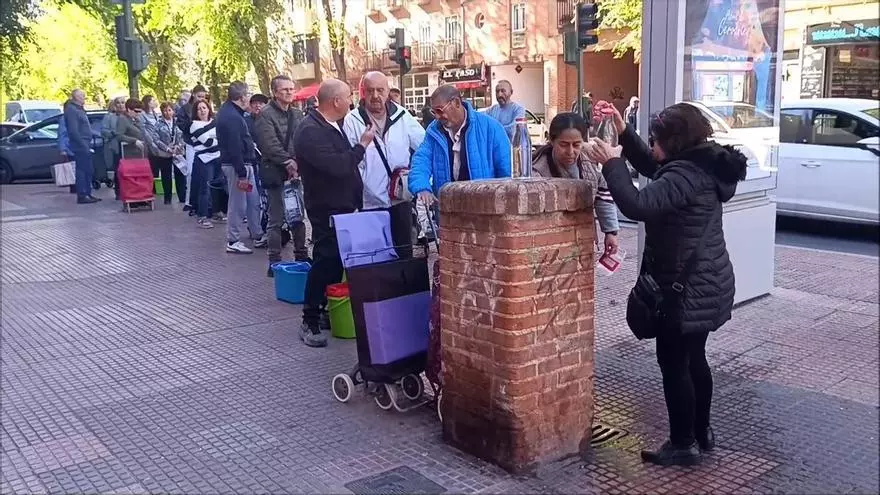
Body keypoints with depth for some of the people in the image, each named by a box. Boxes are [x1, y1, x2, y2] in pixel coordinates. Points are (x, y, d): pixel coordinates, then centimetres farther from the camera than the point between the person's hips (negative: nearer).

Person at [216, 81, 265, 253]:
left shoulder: (229, 111, 13)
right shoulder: (231, 117, -20)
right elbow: (234, 148, -24)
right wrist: (242, 174, -23)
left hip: (244, 164, 10)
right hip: (236, 165, -10)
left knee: (253, 201, 15)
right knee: (238, 204, -2)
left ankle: (258, 237, 23)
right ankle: (233, 242, 8)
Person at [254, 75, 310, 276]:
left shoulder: (297, 114, 13)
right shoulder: (266, 115, -6)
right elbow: (270, 144, -15)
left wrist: (297, 163, -9)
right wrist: (288, 162, -17)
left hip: (295, 172, 6)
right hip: (275, 173, -6)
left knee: (298, 216, 12)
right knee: (276, 220, -1)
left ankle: (301, 256, 23)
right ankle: (274, 263, 4)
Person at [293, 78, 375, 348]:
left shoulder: (333, 125, 10)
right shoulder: (310, 131, -20)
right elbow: (337, 166, -28)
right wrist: (363, 144, -18)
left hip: (345, 206, 9)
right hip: (327, 209, -9)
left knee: (338, 262, 14)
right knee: (325, 262, -6)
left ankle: (328, 312, 27)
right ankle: (310, 322, 3)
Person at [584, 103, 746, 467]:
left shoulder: (686, 175, -23)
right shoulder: (700, 165, 9)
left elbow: (638, 205, -34)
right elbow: (652, 168, 22)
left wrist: (611, 163, -23)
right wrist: (624, 132, 12)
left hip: (687, 287, -10)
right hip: (706, 283, 10)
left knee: (673, 364, 1)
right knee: (693, 359, 20)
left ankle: (683, 444, 12)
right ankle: (701, 432, 32)